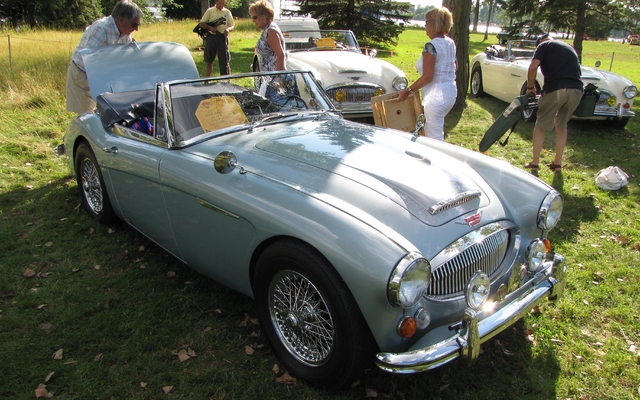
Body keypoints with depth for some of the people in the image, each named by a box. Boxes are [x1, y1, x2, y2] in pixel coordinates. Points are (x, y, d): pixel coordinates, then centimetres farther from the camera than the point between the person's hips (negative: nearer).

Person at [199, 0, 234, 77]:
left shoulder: (227, 12, 10)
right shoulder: (210, 11, 5)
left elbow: (232, 26, 10)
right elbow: (201, 24, 3)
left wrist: (228, 29, -13)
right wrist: (210, 28, -16)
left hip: (222, 38, 0)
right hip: (211, 37, 0)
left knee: (225, 61, -3)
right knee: (208, 61, 6)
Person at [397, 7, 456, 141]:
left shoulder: (431, 46, -18)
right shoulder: (450, 43, 7)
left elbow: (427, 77, -21)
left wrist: (407, 91, -15)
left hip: (436, 96, -9)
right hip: (451, 91, 9)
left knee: (434, 138, 1)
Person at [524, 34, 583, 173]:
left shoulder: (544, 45, 12)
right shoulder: (569, 47, 30)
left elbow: (533, 67, -5)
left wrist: (530, 87, 7)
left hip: (555, 89, -5)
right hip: (577, 90, 5)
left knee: (540, 126, 11)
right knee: (562, 125, 23)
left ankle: (534, 163, 14)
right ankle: (557, 163, 26)